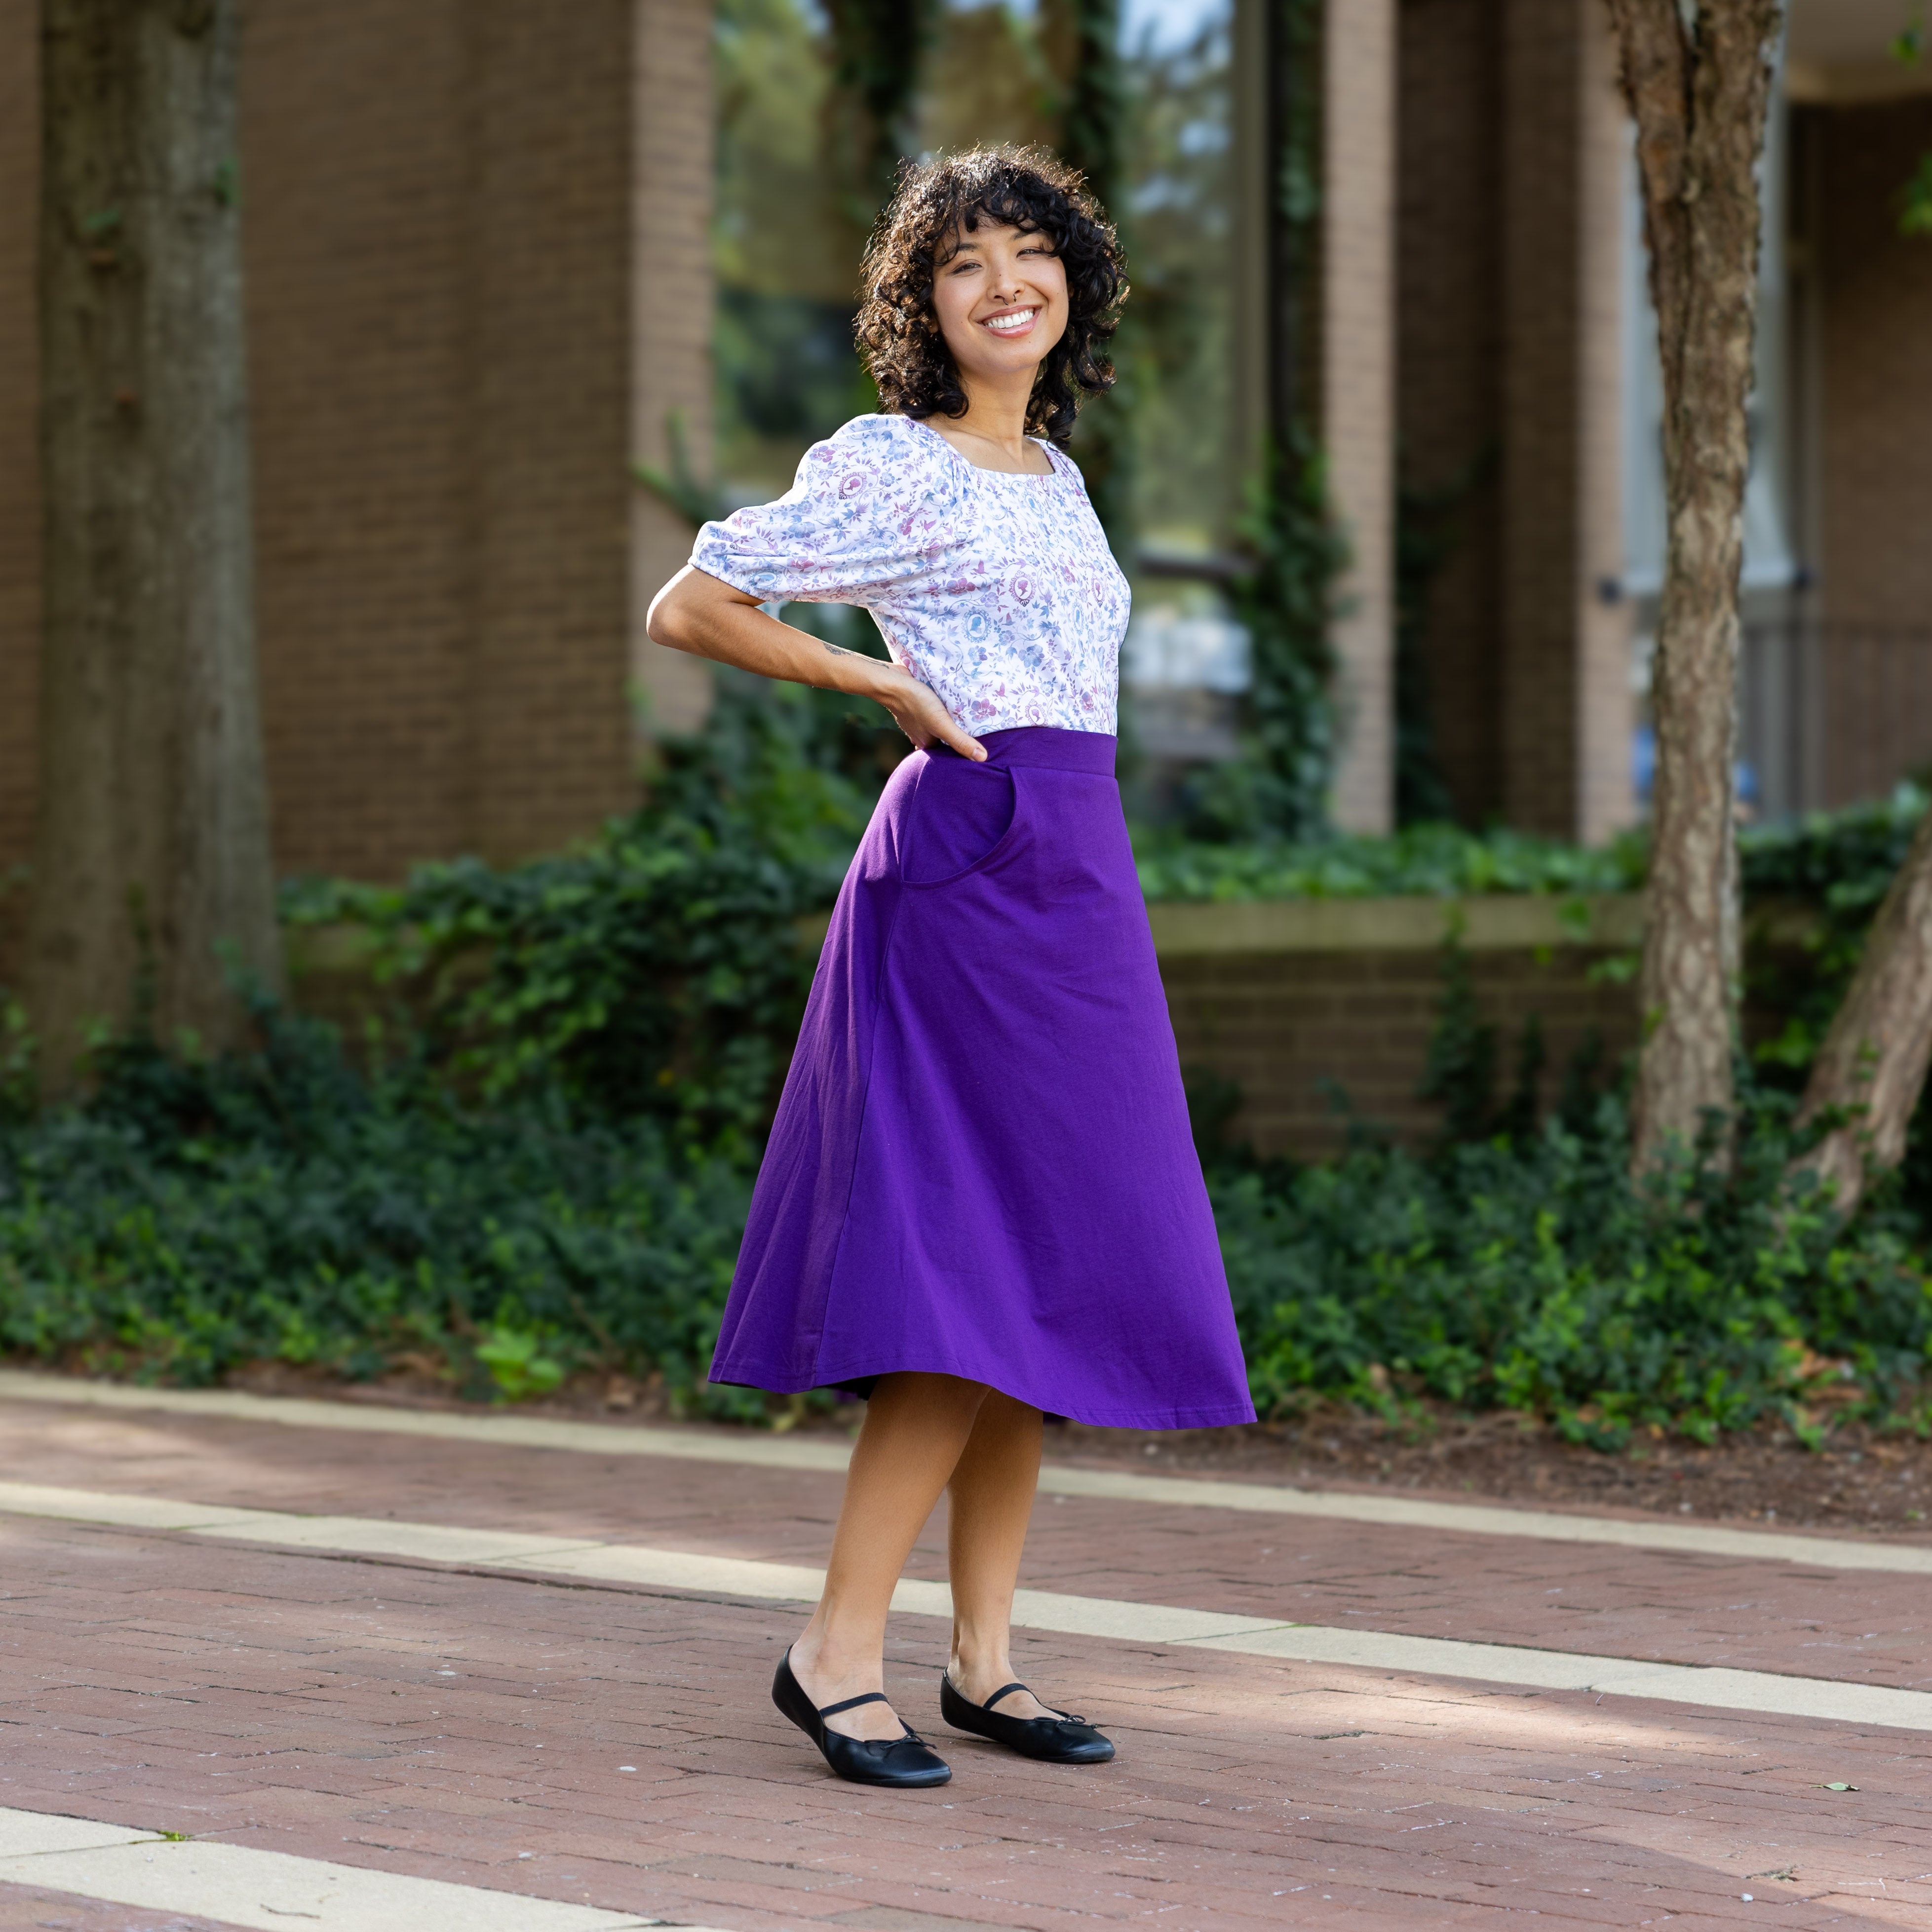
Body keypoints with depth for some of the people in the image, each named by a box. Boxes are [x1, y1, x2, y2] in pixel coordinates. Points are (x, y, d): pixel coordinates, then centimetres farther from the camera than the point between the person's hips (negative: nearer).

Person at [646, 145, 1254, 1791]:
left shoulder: (1052, 471, 19)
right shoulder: (886, 466, -3)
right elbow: (688, 608, -3)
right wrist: (886, 687, -5)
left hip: (1078, 882, 8)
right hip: (969, 863, -8)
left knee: (1050, 1276, 6)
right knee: (980, 1274, -13)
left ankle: (985, 1657, 10)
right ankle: (840, 1646, -7)